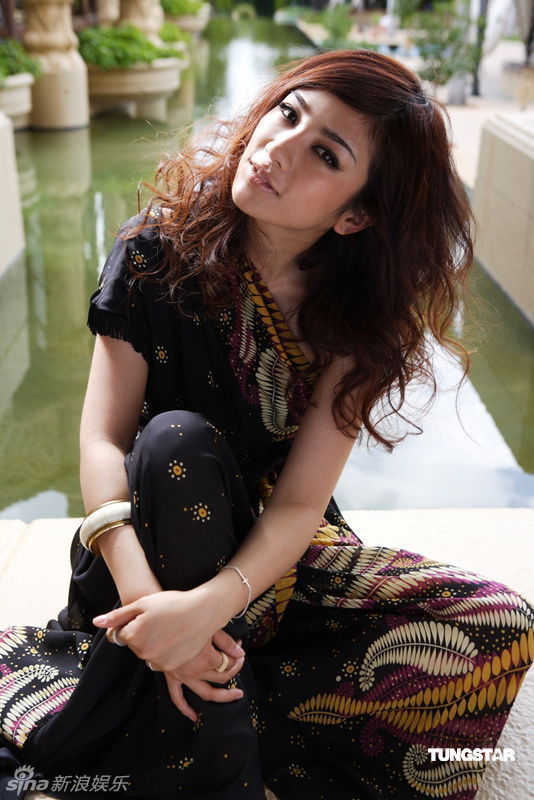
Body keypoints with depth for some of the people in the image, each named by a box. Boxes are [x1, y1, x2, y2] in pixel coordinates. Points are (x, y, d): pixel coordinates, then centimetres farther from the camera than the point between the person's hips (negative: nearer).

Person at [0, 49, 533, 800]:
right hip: (159, 542, -1)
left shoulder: (360, 317, -13)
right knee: (178, 439, -34)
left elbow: (302, 501, -18)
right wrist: (146, 598, -34)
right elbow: (103, 441, -19)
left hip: (279, 551, 2)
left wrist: (210, 604, -36)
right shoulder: (160, 247, -14)